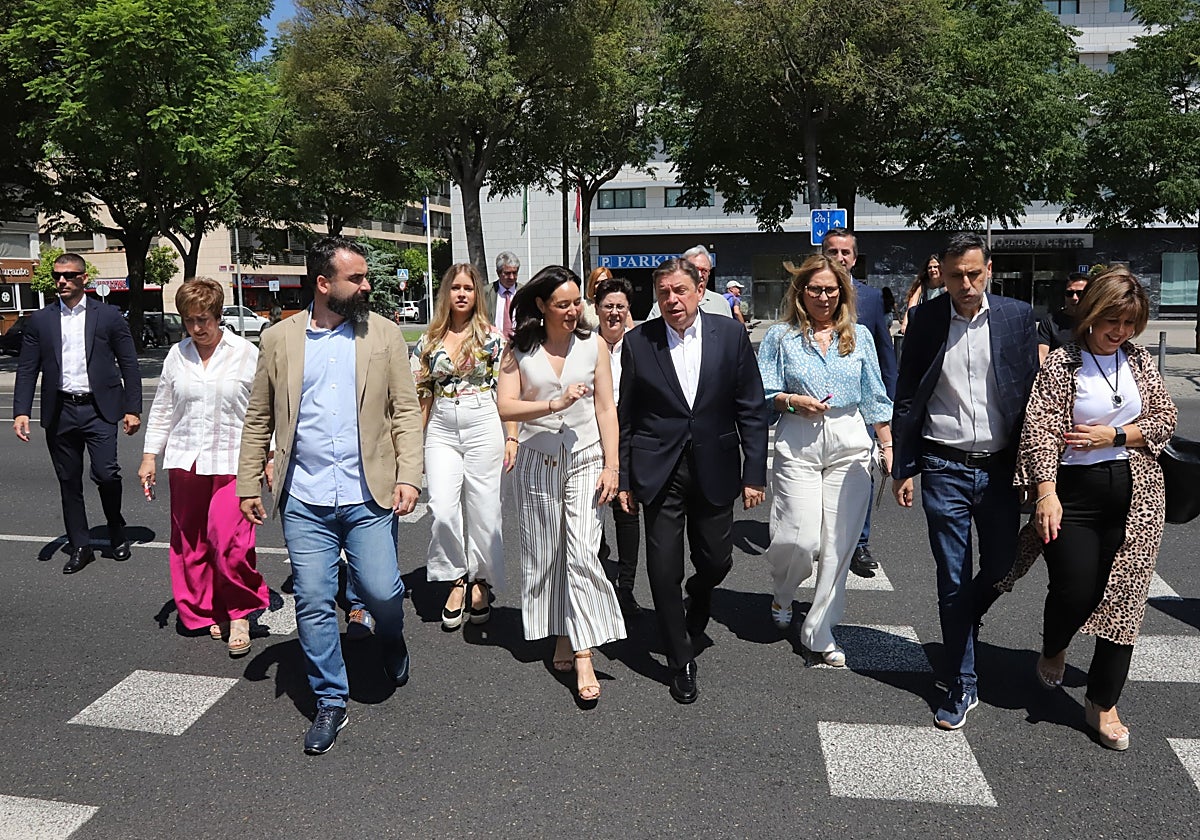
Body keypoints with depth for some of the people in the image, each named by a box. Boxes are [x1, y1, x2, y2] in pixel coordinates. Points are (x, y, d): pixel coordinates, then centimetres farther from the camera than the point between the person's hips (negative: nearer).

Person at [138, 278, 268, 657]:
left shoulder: (246, 353, -2)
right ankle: (204, 613, 24)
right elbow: (162, 409, 14)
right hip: (185, 461, 4)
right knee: (190, 542, 9)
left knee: (228, 539, -15)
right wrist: (149, 455, 11)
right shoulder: (177, 355, 8)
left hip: (231, 460, -4)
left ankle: (240, 614, 2)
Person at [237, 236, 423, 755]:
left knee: (382, 592, -3)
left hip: (369, 497, -1)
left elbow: (406, 410, 1)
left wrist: (409, 476, -8)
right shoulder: (279, 340, 5)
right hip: (304, 501, 1)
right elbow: (259, 419, 10)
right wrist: (249, 484, 6)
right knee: (314, 604, 5)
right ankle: (330, 703, 23)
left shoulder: (384, 334, 3)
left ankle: (391, 642, 34)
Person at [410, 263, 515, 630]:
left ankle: (481, 582, 21)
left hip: (483, 426, -2)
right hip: (441, 431, 2)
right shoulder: (430, 341, 9)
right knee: (442, 511, -8)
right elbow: (422, 394, 11)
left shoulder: (491, 337, 1)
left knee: (482, 510, 3)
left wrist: (511, 437, -5)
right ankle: (457, 579, 13)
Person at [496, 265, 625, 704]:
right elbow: (506, 408, -8)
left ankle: (584, 657, -7)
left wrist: (611, 466, -3)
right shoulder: (520, 351, 2)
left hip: (585, 458, -1)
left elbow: (605, 409, 3)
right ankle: (562, 638, 25)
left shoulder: (594, 346, 4)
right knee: (544, 555, 8)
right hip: (537, 461, 1)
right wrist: (555, 404, -21)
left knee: (582, 553, -10)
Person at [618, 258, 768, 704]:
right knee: (664, 571, 1)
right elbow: (627, 416, 3)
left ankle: (697, 600, 48)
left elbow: (752, 409, 1)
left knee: (716, 562, 11)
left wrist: (754, 472, -3)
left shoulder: (730, 335, -2)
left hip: (714, 470, 1)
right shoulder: (637, 341, -2)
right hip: (659, 473, -1)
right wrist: (624, 478, 2)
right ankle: (681, 660, 21)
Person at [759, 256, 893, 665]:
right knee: (801, 539, -7)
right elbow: (762, 395, 4)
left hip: (850, 442, 2)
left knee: (839, 541, 1)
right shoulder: (781, 337, 5)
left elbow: (874, 396, 12)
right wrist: (792, 401, -14)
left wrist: (887, 446, 8)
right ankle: (783, 593, 28)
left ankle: (820, 630, 15)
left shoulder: (858, 335, 11)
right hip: (798, 443, -2)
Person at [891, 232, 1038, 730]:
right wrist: (903, 468, 0)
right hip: (944, 469, -1)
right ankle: (962, 686, 19)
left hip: (999, 467, 1)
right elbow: (906, 398, 2)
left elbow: (1032, 390, 4)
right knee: (953, 581, 5)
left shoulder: (1017, 316, 0)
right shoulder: (926, 319, -2)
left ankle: (963, 626, 44)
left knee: (1002, 569, 12)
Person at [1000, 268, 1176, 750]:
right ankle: (1053, 649, 31)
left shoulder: (1139, 360, 8)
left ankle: (1103, 702, 17)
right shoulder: (1062, 363, -6)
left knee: (1125, 595, 4)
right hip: (1075, 494, -4)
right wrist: (1047, 492, -24)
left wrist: (1113, 435, -9)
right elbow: (1040, 429, -14)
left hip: (1136, 494, 4)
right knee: (1075, 592, -6)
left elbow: (1166, 418, 8)